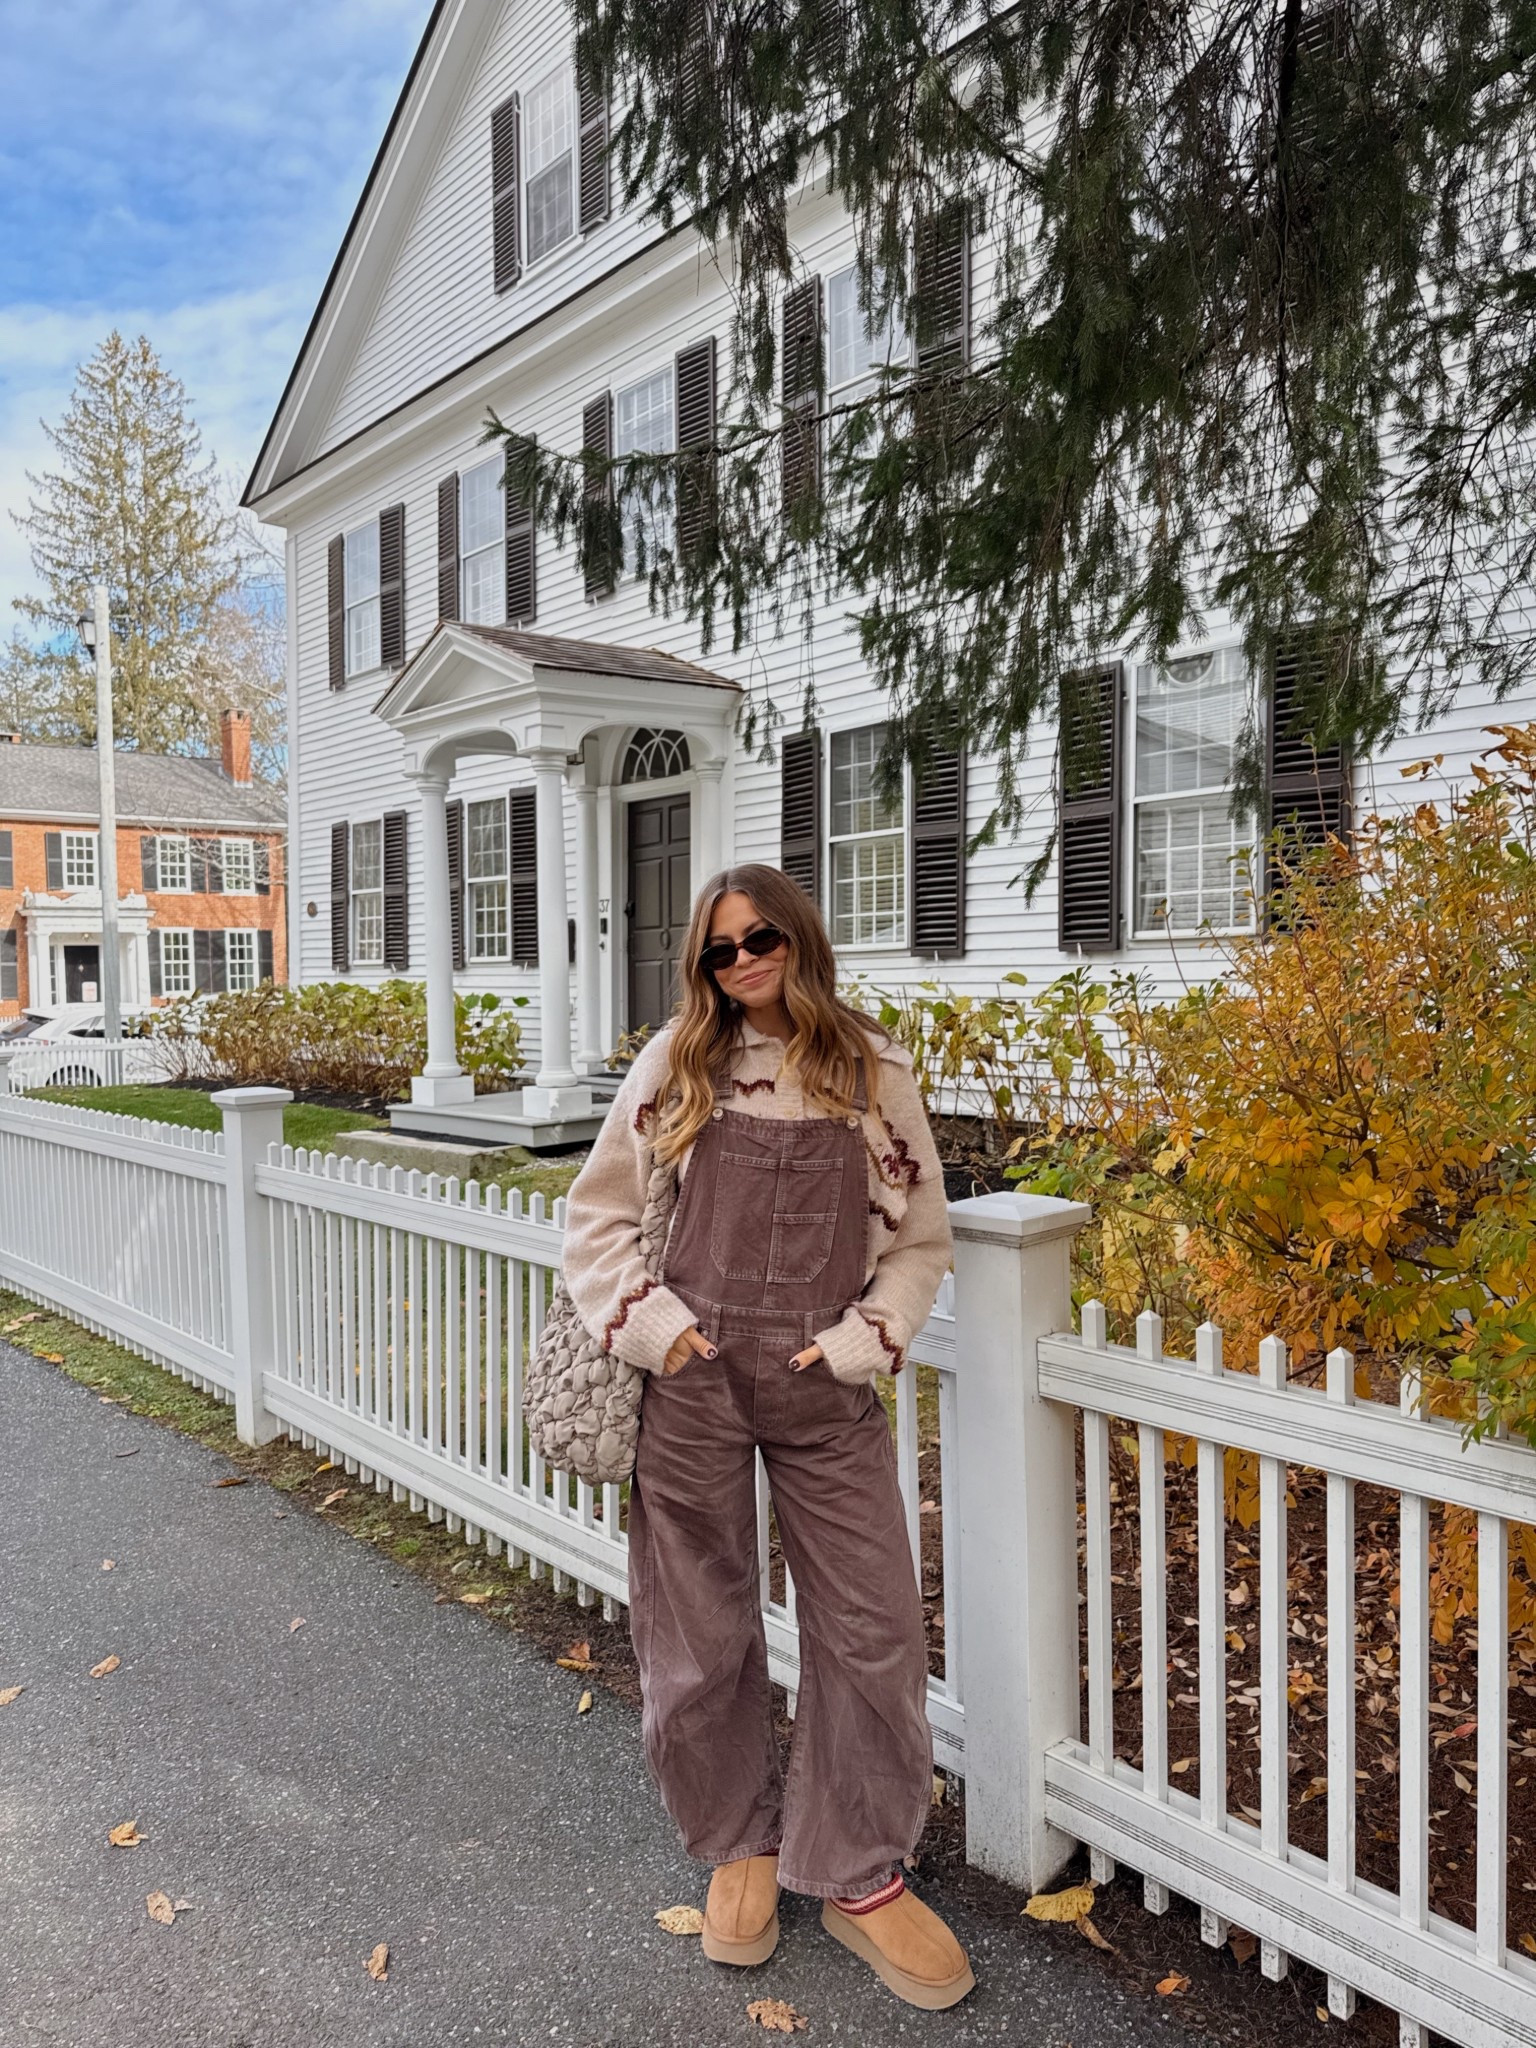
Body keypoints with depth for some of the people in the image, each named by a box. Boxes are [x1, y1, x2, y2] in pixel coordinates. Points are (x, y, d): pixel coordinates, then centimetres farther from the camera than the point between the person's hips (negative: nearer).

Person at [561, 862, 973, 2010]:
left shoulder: (875, 1074, 1)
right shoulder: (678, 1065, 2)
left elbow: (923, 1239, 6)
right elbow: (597, 1214, 6)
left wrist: (860, 1342, -6)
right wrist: (650, 1323, -6)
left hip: (826, 1392, 0)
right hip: (693, 1380, 0)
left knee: (872, 1632, 6)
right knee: (700, 1634, 13)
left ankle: (859, 1876, 30)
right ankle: (740, 1846, 39)